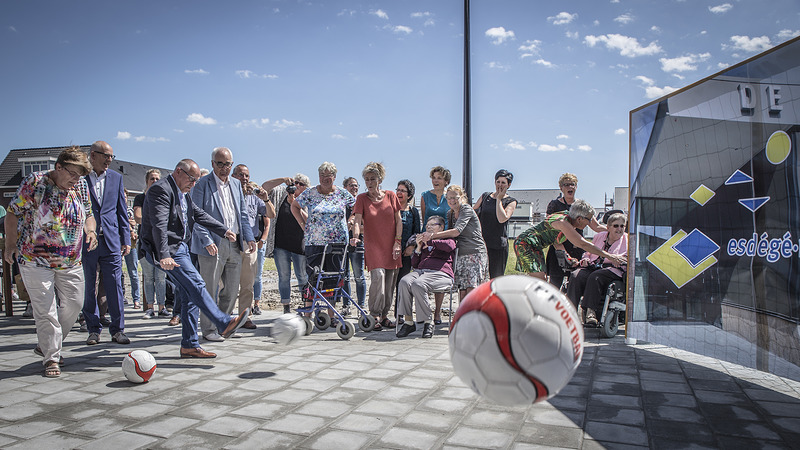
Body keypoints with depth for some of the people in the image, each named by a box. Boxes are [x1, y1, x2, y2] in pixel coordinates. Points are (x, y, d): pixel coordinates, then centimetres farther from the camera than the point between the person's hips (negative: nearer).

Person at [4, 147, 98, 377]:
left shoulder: (81, 186, 3)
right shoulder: (34, 182, -10)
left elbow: (88, 214, 14)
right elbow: (13, 213, -4)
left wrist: (90, 231, -7)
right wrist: (10, 245, -5)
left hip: (71, 261, 5)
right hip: (36, 260, -5)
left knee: (73, 304, 8)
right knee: (45, 310, -3)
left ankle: (46, 345, 29)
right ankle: (51, 358, 9)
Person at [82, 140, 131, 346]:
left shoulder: (116, 177, 11)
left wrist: (126, 239, 8)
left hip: (111, 240, 2)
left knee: (115, 286, 1)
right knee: (89, 287, 7)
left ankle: (117, 329, 9)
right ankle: (94, 329, 19)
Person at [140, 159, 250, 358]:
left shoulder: (183, 194, 18)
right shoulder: (161, 190, -13)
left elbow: (200, 215, 23)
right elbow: (159, 225, -24)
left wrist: (224, 231, 15)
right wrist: (164, 255, -33)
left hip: (180, 248, 10)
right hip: (165, 251, -10)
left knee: (189, 296, 5)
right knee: (196, 284, -19)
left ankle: (189, 346, 9)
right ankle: (224, 324, -21)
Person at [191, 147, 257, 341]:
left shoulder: (236, 184, 14)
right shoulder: (202, 184, -4)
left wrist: (249, 237, 6)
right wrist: (207, 241, -19)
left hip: (234, 245, 6)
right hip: (212, 245, -6)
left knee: (232, 289, 11)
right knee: (210, 290, 1)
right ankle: (208, 330, 14)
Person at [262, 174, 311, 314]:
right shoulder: (281, 193, 7)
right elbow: (265, 187, -4)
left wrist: (293, 203, -19)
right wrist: (283, 180, -15)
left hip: (299, 245, -1)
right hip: (280, 244, 1)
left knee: (303, 277, 2)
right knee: (284, 277, 5)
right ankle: (286, 308, 13)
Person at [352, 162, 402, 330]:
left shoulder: (390, 196, 6)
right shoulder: (362, 198, 1)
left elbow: (398, 220, 7)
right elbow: (357, 220, -8)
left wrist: (397, 242, 0)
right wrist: (355, 236, -27)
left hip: (391, 246, 3)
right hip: (373, 245, -3)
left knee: (390, 281, 3)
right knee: (378, 276, -20)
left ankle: (384, 315, 17)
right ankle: (375, 316, -9)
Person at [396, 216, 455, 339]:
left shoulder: (447, 239, 21)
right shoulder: (423, 242, 35)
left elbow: (450, 246, -7)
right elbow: (414, 264, 27)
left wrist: (429, 242, 1)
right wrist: (418, 248, 13)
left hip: (440, 272, -5)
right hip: (420, 271, 5)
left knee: (418, 285, -36)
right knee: (404, 282, -29)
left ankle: (428, 322, -23)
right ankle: (408, 322, -26)